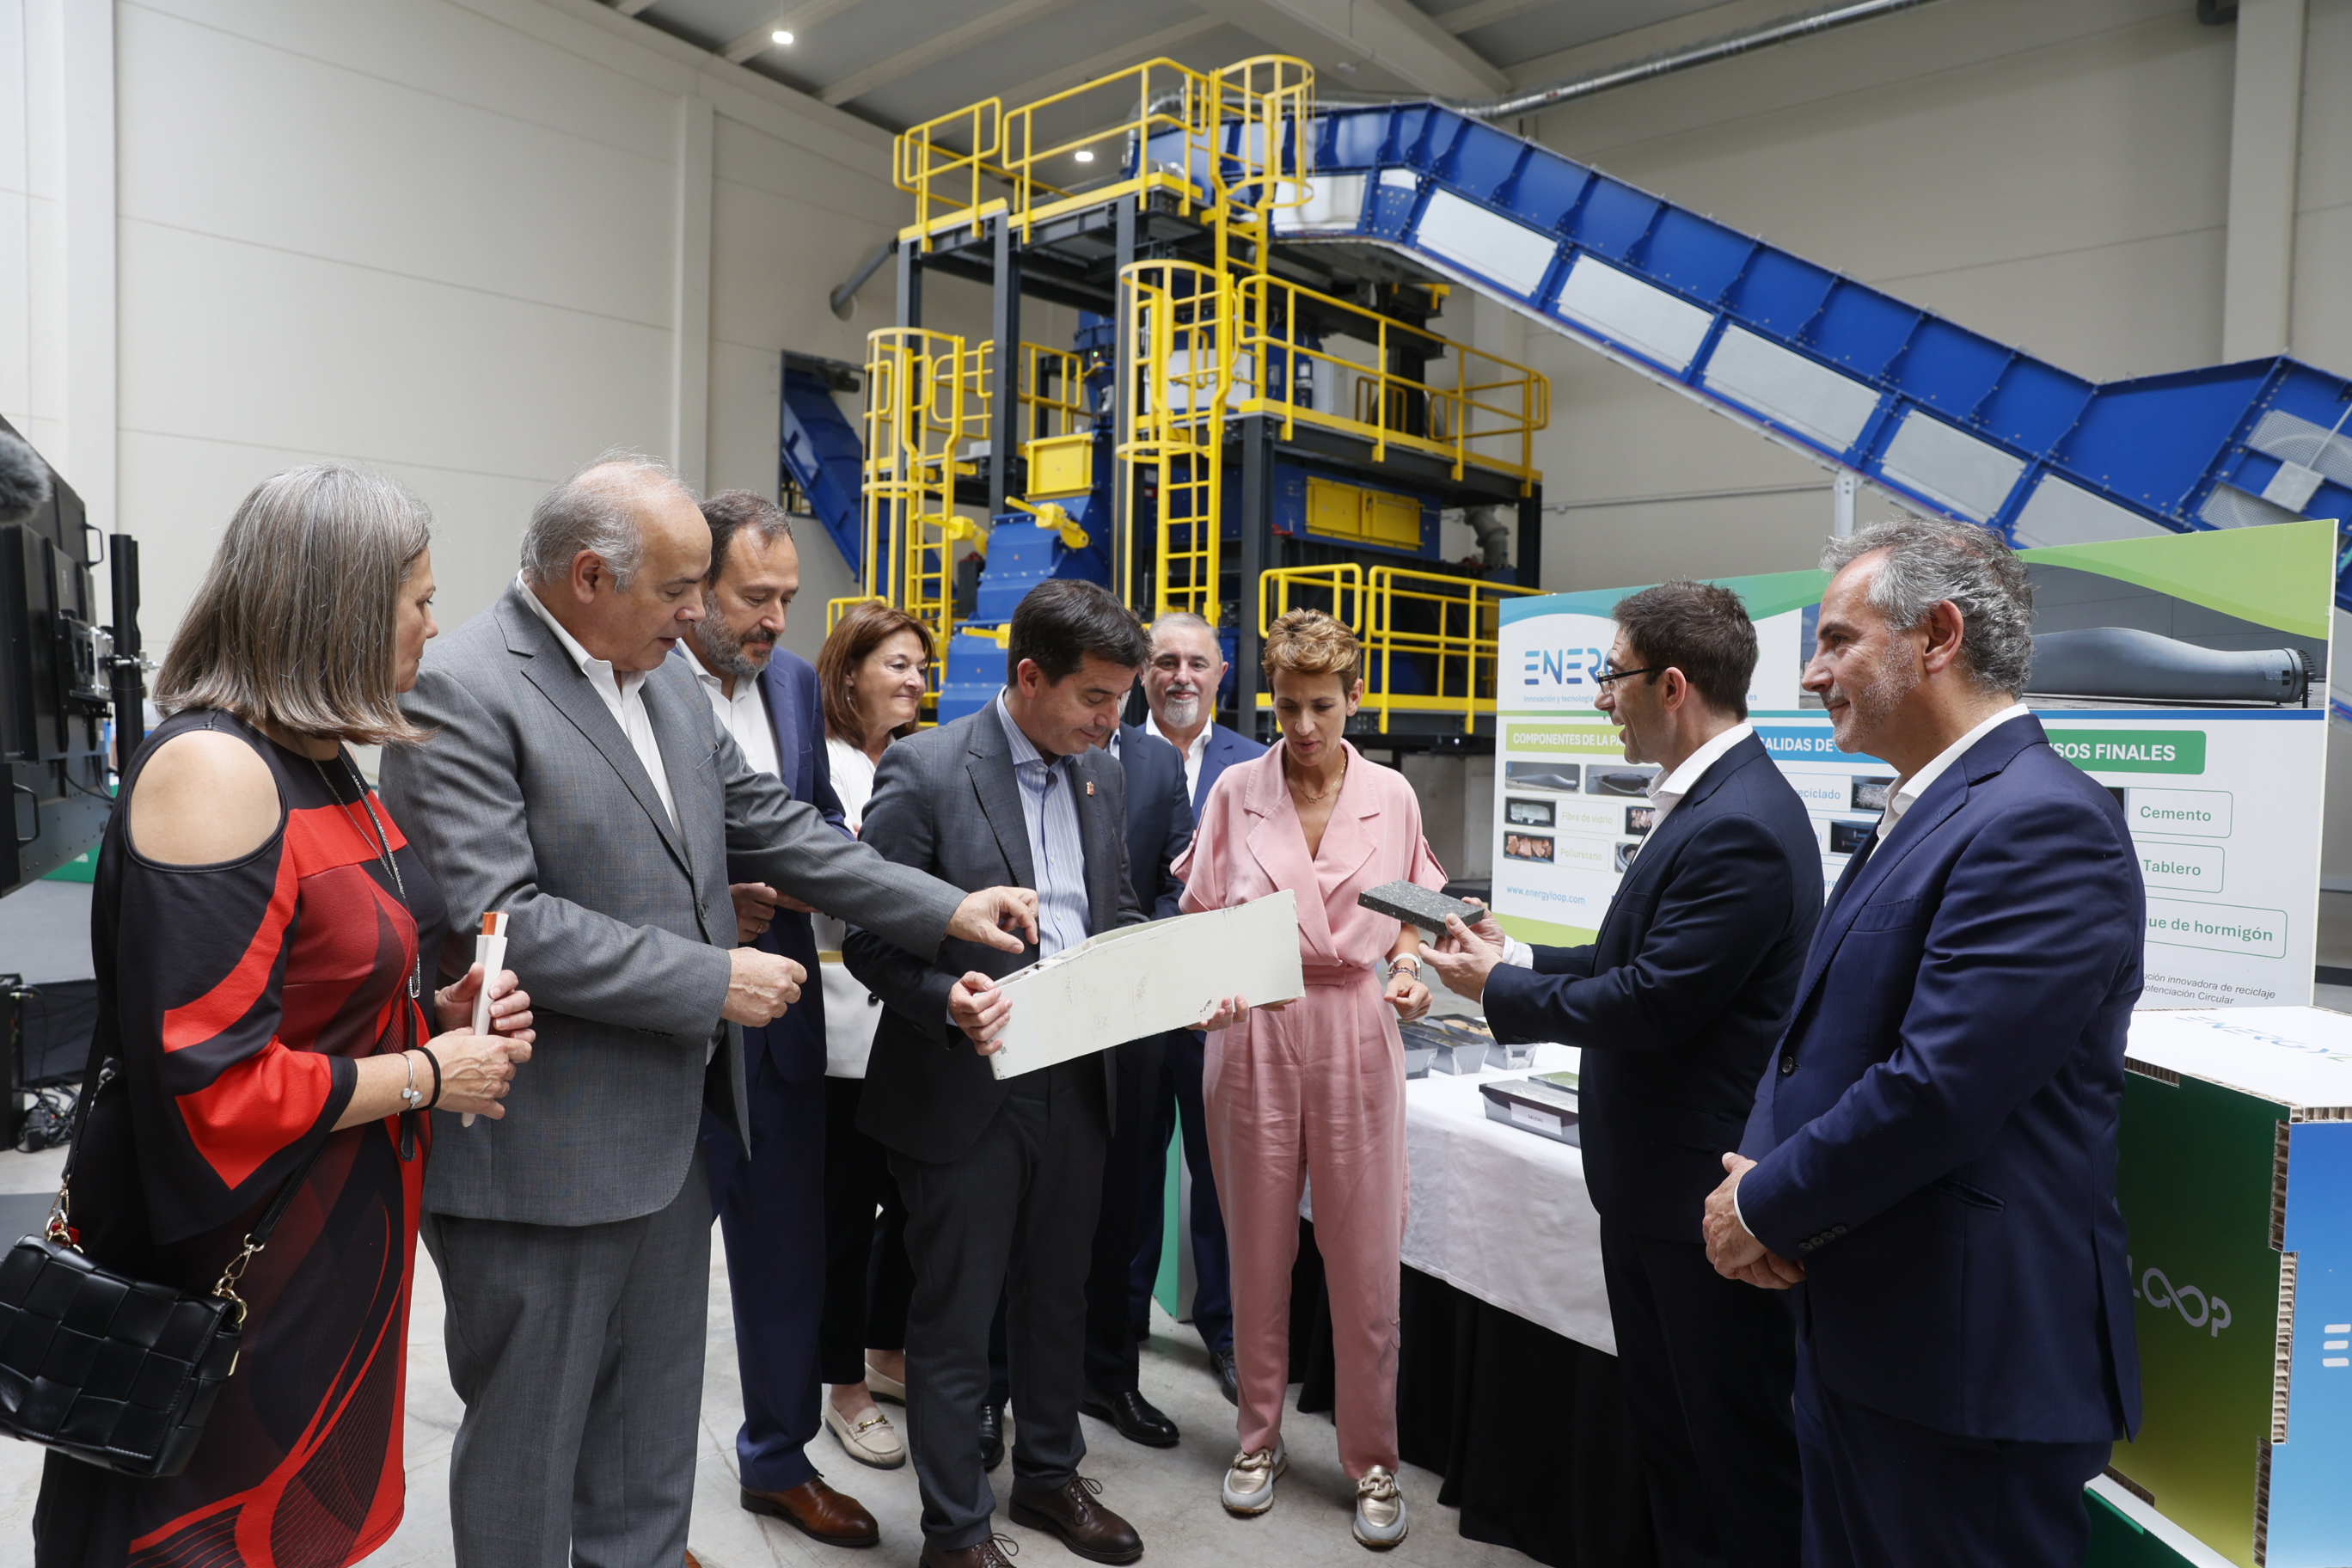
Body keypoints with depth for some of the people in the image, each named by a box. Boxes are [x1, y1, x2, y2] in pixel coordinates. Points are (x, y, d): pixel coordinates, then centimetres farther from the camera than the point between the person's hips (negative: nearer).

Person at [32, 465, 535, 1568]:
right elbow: (211, 1084, -26)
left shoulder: (322, 764, 7)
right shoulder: (211, 768, -21)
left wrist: (439, 1012, -1)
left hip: (336, 1244, 9)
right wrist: (428, 1073, -15)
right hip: (226, 1274, -8)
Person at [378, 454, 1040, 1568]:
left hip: (667, 1121, 8)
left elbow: (767, 822, 10)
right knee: (528, 1435, 12)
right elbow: (495, 919, -24)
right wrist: (712, 980, -21)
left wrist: (944, 909, 5)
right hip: (540, 1150, -7)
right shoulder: (462, 692, -17)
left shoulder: (662, 673, 7)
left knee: (653, 1423, 22)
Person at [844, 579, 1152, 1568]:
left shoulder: (1103, 777, 5)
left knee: (1056, 1297, 22)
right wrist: (949, 1001, -31)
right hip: (965, 1088, -6)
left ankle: (1050, 1477, 44)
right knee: (955, 1318, 10)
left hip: (1074, 1083, 6)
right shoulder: (924, 769, -15)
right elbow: (870, 940, -14)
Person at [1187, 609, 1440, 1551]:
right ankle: (1260, 1436, 32)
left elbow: (1408, 915, 13)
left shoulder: (1391, 796, 2)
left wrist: (1409, 967, -7)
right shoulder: (1236, 791, -1)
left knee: (1367, 1259, 3)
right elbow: (1203, 921, 2)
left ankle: (1372, 1460, 23)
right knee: (1258, 1251, 11)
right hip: (1255, 1033, 0)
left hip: (1355, 1032, 0)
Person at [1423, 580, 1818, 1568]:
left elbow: (1652, 1003, -25)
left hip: (1706, 1191, -10)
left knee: (1736, 1450, 9)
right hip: (1653, 1182, 10)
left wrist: (1497, 987, -13)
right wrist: (1518, 958, 4)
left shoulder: (1740, 826, -25)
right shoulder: (1710, 800, 8)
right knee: (1665, 1423, 23)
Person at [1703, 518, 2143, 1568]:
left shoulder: (2043, 822, -20)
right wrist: (1754, 1168, -4)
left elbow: (1936, 1089, -27)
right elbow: (1820, 1027, 13)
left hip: (1970, 1363, -9)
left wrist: (1763, 1210, -13)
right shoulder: (1920, 814, 11)